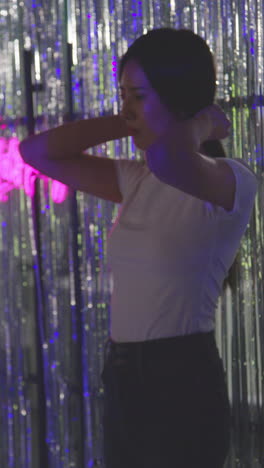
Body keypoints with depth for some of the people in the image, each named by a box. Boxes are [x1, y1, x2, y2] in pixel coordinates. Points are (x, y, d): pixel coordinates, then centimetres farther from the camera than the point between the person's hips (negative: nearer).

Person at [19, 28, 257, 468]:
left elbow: (167, 158, -35)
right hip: (122, 381, 8)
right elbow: (36, 151, 10)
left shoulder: (231, 183, -13)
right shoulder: (135, 182, 10)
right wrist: (126, 123, 3)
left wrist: (203, 125, -12)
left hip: (182, 383, -7)